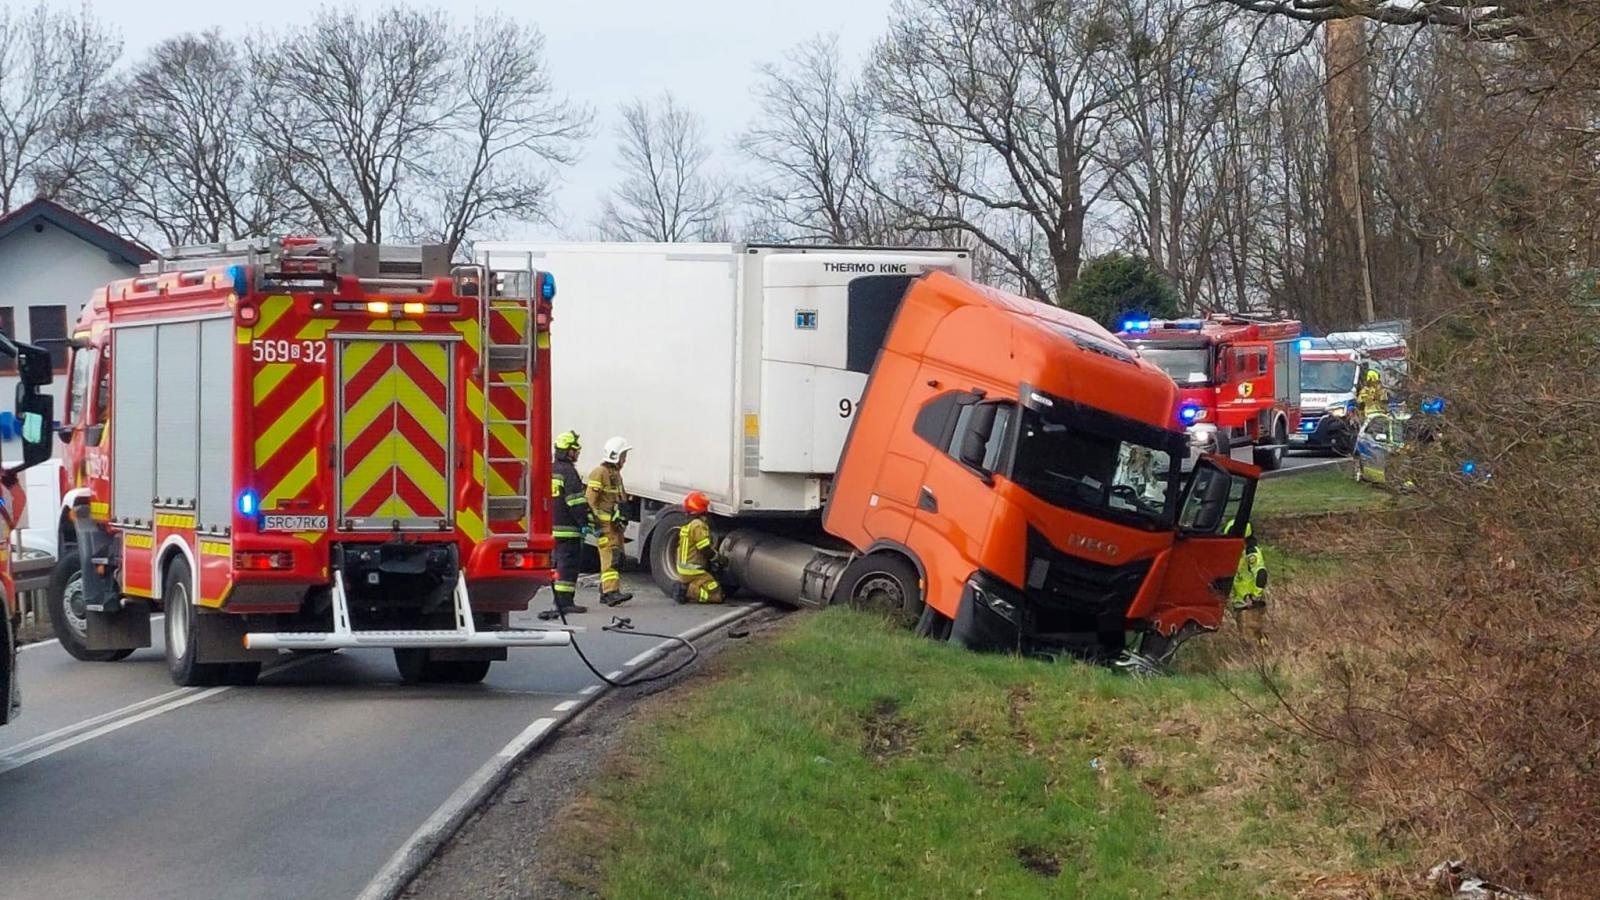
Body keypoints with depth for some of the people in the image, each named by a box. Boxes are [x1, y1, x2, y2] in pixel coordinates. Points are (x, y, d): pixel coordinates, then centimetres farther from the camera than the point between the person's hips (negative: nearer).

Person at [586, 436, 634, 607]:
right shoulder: (599, 473, -11)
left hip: (615, 523, 10)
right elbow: (590, 499, -15)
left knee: (617, 556, 10)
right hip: (604, 523, -10)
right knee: (610, 556, -17)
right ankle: (612, 592, -24)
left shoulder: (616, 473, 20)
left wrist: (623, 516, 17)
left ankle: (605, 592, 16)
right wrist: (597, 522, -18)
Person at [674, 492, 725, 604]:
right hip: (693, 572, -9)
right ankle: (688, 590, -15)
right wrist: (718, 557, 1)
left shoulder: (686, 525, 16)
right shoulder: (698, 525, -15)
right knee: (717, 595, -11)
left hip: (683, 570, 9)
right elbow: (705, 550, -17)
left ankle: (685, 586, 6)